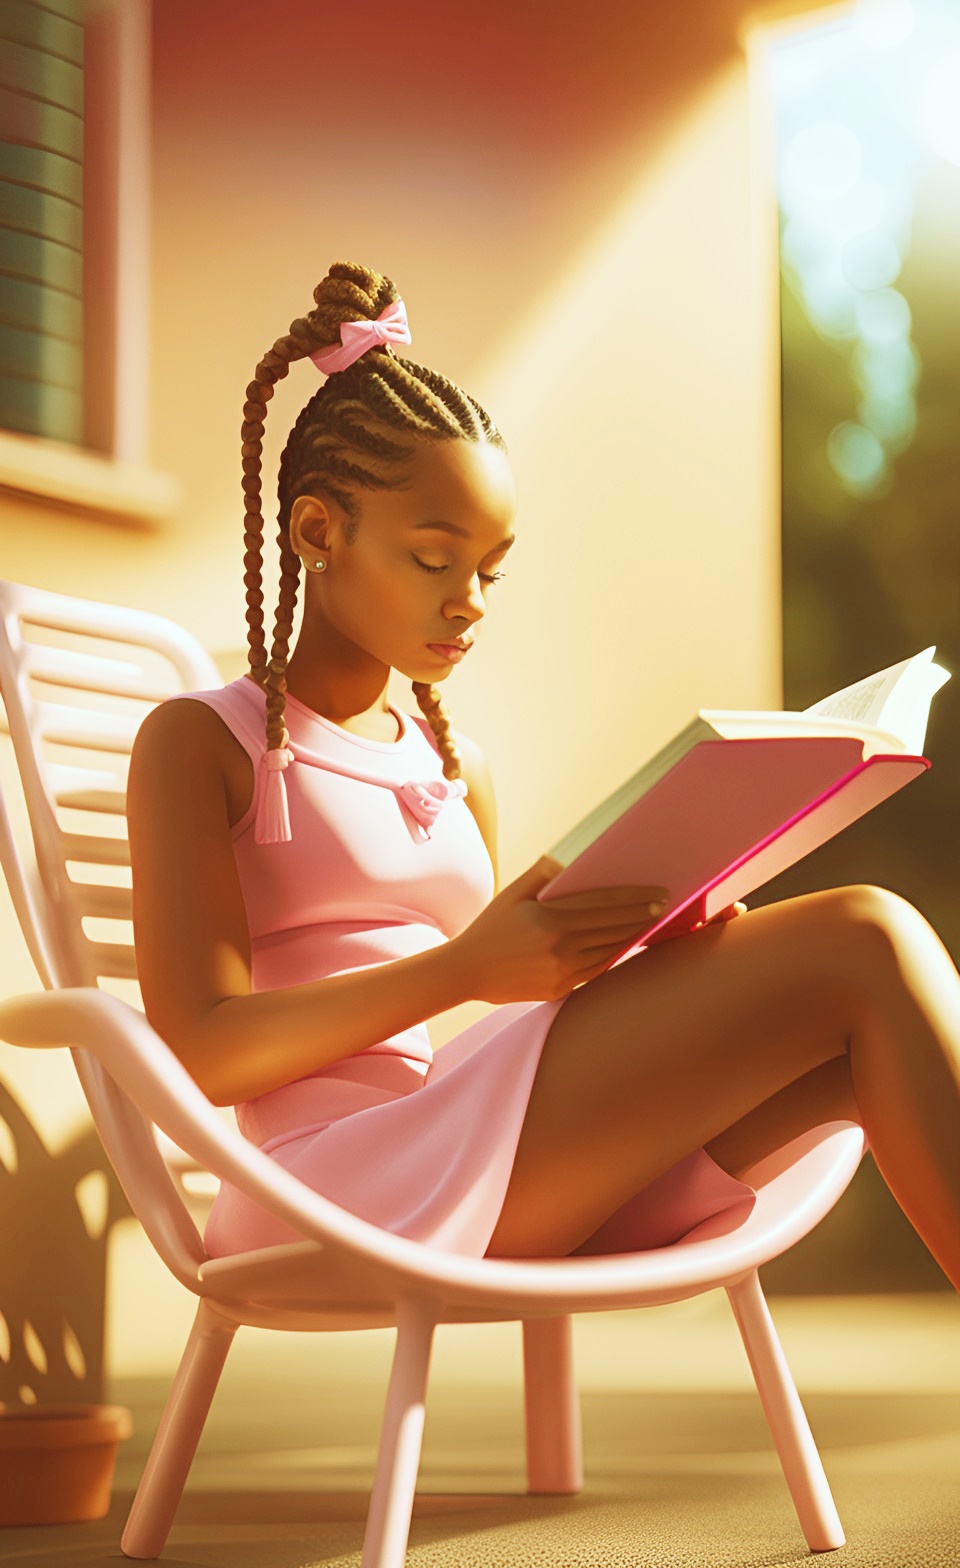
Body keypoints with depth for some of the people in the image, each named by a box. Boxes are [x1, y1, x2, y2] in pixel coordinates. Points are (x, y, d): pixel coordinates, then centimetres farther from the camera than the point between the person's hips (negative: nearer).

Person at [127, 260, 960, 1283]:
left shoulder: (455, 769, 25)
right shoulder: (197, 743, 5)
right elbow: (203, 1052, -7)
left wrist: (640, 955, 0)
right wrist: (467, 967, -17)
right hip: (340, 1174, -7)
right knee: (864, 948, -19)